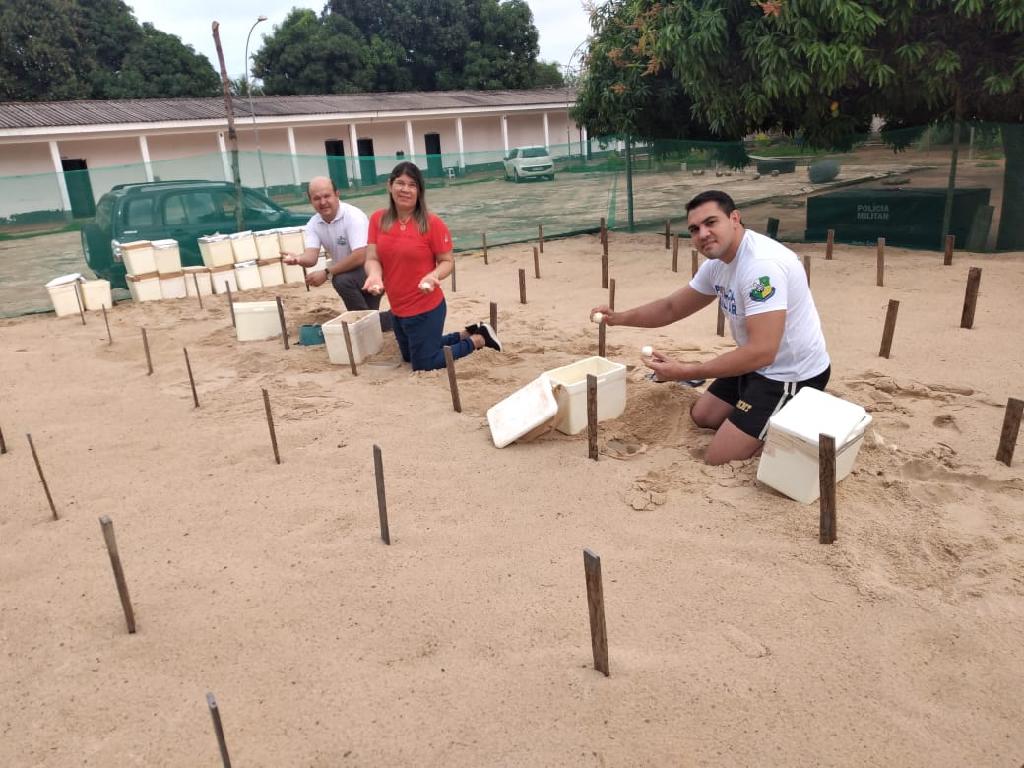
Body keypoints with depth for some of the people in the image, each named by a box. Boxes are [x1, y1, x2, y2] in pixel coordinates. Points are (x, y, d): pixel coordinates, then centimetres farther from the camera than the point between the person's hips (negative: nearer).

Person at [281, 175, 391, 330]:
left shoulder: (353, 216, -26)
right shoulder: (313, 224, -5)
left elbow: (360, 257, -34)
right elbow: (311, 257, -17)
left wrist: (327, 273, -32)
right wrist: (297, 259, -40)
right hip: (349, 272, 8)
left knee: (342, 280, -34)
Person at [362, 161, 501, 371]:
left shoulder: (432, 223, -16)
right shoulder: (377, 220, -4)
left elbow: (448, 261, -10)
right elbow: (372, 258, -5)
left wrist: (432, 276, -30)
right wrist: (374, 275, -27)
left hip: (426, 309, -7)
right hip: (397, 310, 7)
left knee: (424, 365, 6)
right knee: (409, 356, 28)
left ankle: (478, 340, 23)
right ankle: (467, 334, 40)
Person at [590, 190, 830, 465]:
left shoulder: (762, 264, -30)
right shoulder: (717, 263, 1)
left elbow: (761, 352, -35)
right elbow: (672, 307, 12)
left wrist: (685, 372, -33)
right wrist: (619, 317, 0)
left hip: (792, 374, -9)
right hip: (760, 365, 10)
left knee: (718, 458, -9)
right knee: (702, 415, 23)